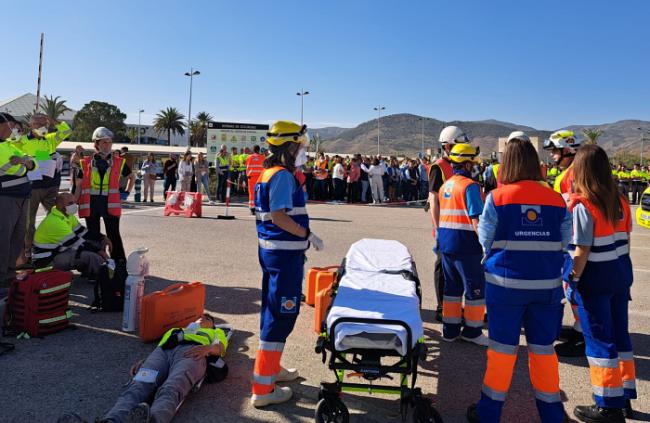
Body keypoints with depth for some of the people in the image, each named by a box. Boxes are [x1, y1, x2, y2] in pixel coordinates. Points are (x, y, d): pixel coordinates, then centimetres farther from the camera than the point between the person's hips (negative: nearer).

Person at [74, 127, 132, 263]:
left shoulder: (119, 162, 6)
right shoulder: (86, 163, 6)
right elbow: (79, 185, 10)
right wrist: (74, 203, 5)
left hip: (110, 204, -1)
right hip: (90, 204, 1)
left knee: (114, 235, -1)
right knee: (93, 236, 9)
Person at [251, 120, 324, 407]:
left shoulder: (268, 173, 14)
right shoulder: (283, 176, -16)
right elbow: (279, 216, -25)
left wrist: (302, 236, 19)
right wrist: (309, 235, -17)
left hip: (272, 250, 10)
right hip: (285, 253, -10)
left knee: (273, 311, 21)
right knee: (281, 316, -3)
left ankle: (271, 368, 39)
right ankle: (263, 389, 6)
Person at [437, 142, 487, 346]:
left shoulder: (446, 185, 13)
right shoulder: (469, 185, -12)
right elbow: (476, 220, -18)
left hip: (445, 242, 8)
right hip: (465, 244, -8)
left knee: (452, 286, 15)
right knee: (476, 288, 5)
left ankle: (450, 329, 22)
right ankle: (472, 331, 13)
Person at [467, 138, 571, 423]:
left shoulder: (497, 197, -9)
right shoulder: (556, 199, 0)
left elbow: (486, 240, -4)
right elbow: (563, 243, 3)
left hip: (506, 282, -2)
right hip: (548, 284, 3)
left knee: (503, 347, 9)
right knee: (544, 348, 16)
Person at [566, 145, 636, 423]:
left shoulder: (582, 205, -17)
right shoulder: (619, 200, 4)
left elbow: (582, 250, -18)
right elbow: (625, 239, 11)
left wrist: (572, 280, -11)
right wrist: (620, 267, 21)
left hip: (595, 276, -7)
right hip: (621, 272, 7)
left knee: (599, 340, 4)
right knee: (620, 334, 18)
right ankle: (624, 396, 32)